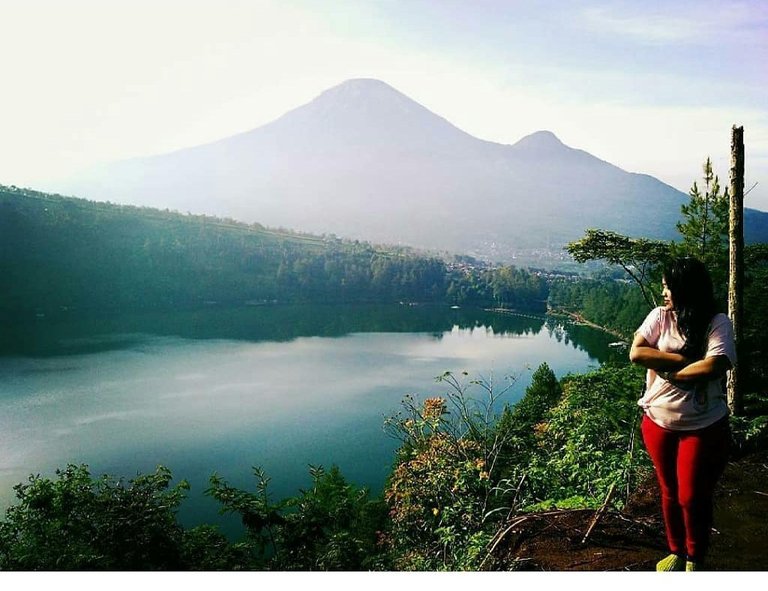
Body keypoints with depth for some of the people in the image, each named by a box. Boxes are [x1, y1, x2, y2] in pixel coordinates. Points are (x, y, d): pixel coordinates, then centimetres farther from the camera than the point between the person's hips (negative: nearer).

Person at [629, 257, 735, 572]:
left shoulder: (717, 323, -11)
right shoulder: (660, 315, -3)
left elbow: (713, 366, -25)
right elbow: (636, 353, -14)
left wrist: (666, 370, -17)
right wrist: (684, 359, -19)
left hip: (703, 427, -3)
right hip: (658, 422, 3)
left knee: (693, 498, 5)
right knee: (669, 493, 17)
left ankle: (694, 561, 30)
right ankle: (676, 552, 39)